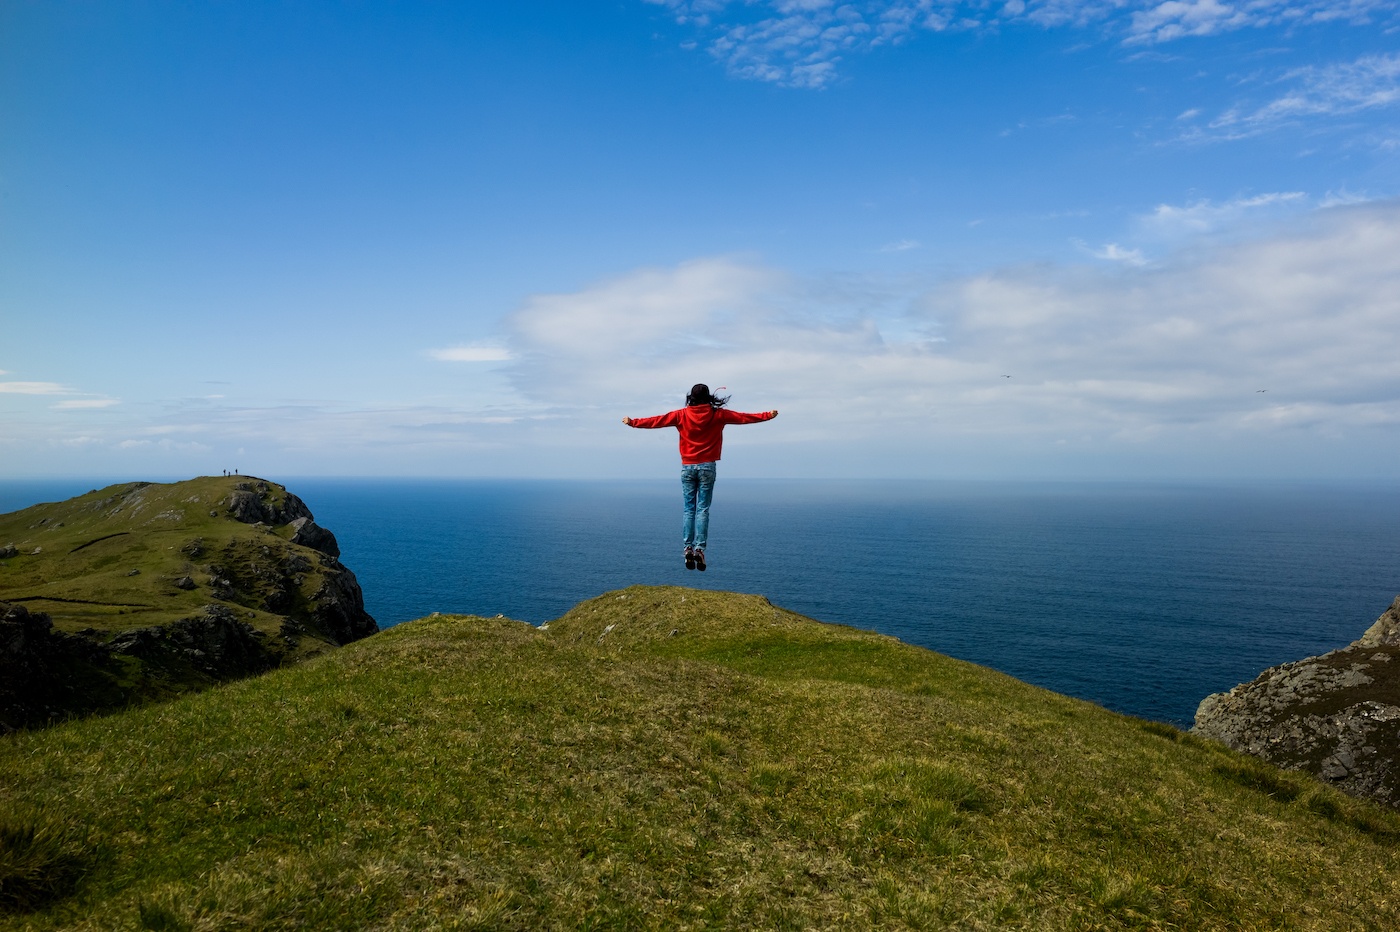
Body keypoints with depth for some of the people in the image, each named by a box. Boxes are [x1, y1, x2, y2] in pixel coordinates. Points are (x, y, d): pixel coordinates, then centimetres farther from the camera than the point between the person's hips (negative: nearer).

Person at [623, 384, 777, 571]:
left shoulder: (682, 415, 0)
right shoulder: (717, 414, 0)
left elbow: (656, 421, 5)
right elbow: (744, 417, 7)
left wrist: (633, 422, 16)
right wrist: (768, 415, 18)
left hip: (687, 467, 1)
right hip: (707, 467, -1)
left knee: (689, 510, 6)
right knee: (703, 510, 0)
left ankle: (688, 548, -3)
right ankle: (700, 549, -9)